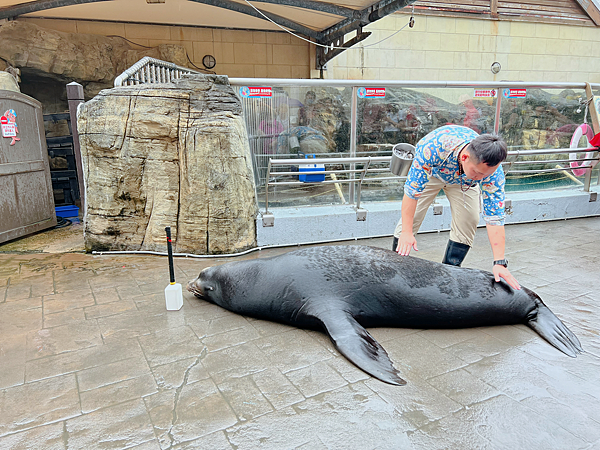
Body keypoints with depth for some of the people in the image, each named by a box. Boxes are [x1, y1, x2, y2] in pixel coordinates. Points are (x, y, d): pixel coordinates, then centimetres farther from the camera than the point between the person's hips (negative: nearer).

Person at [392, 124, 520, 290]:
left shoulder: (492, 170, -36)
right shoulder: (435, 146, -46)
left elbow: (494, 217, -31)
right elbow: (412, 189, -37)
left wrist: (499, 262, -37)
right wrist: (406, 232, -37)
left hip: (463, 180, 2)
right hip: (429, 171, -2)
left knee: (468, 220, -12)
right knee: (411, 217, -11)